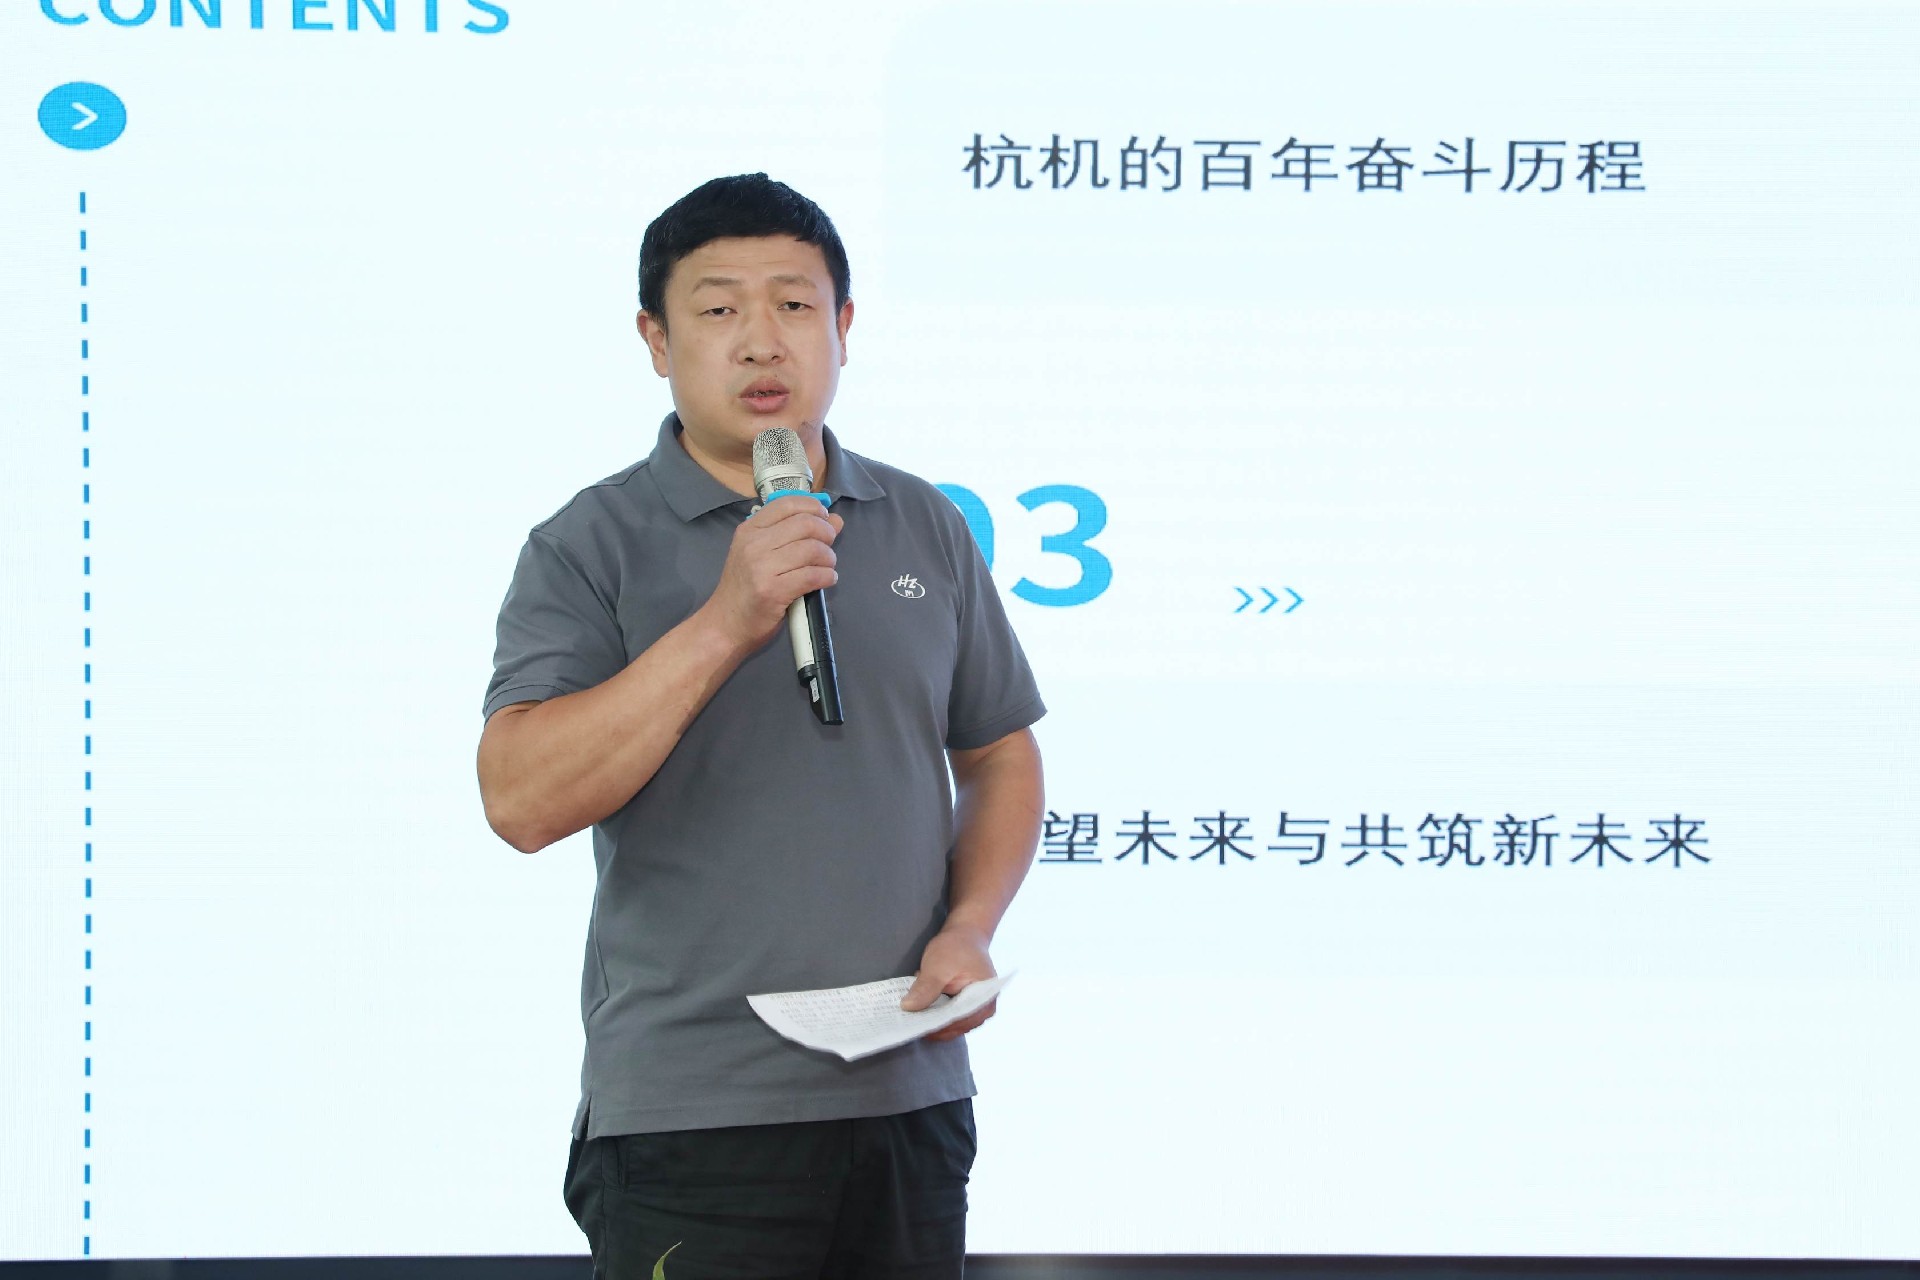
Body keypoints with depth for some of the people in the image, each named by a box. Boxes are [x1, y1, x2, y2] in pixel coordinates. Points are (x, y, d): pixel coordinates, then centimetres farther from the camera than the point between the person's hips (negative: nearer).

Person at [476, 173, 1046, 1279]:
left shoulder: (927, 528, 11)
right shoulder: (592, 547, -3)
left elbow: (1001, 756, 18)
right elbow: (523, 802, -16)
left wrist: (968, 932, 0)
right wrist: (724, 624, -21)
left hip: (910, 1096, 4)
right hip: (691, 1114, -4)